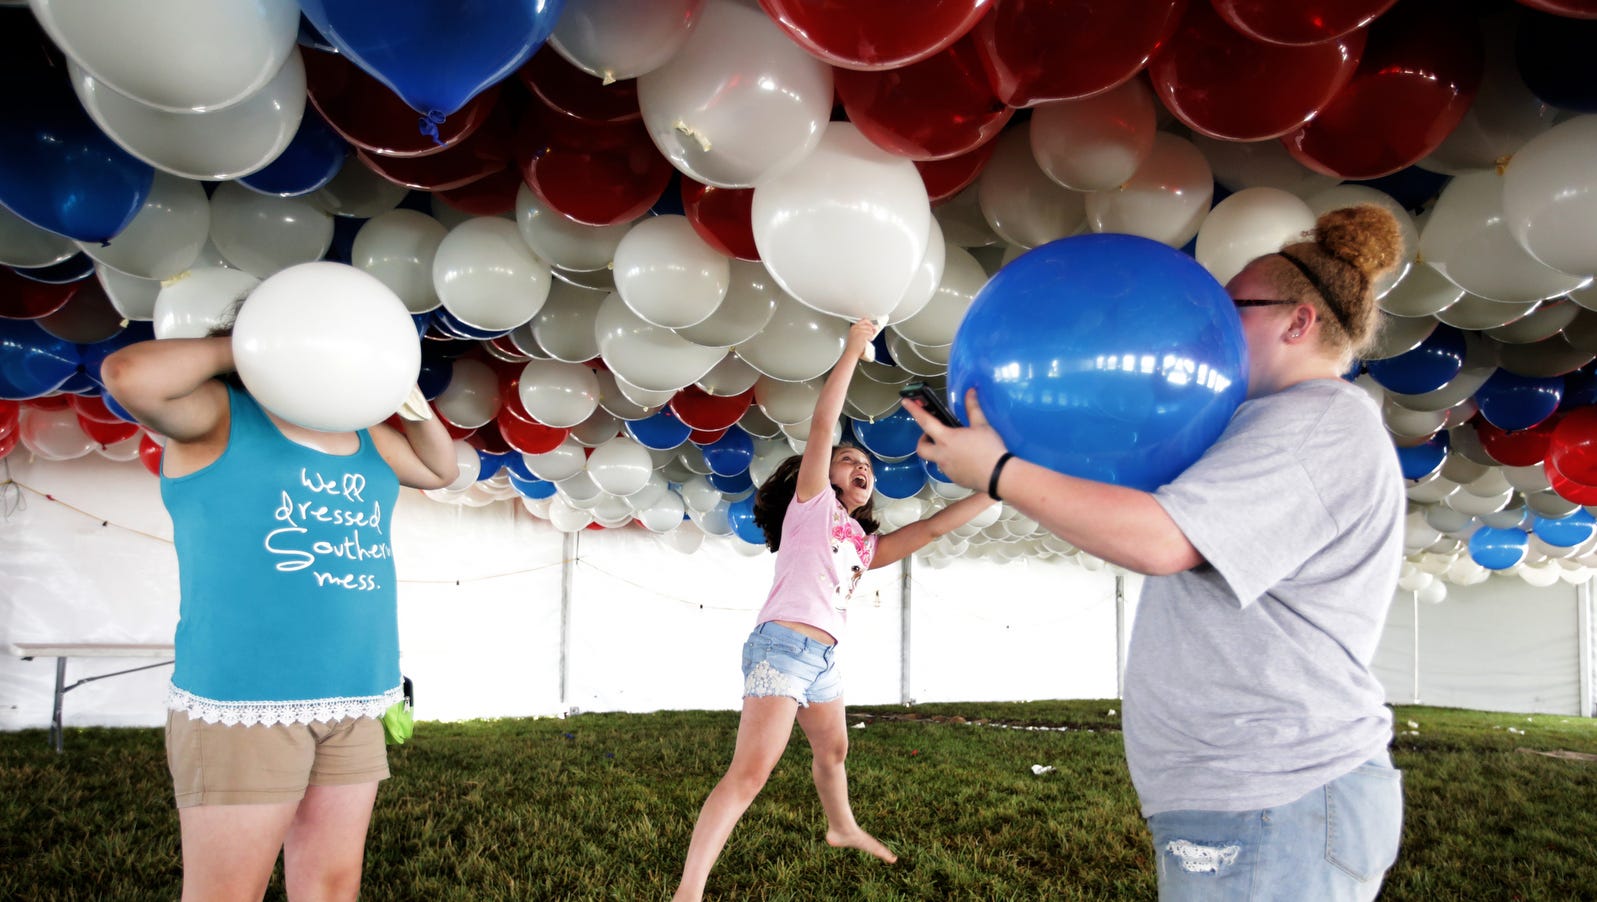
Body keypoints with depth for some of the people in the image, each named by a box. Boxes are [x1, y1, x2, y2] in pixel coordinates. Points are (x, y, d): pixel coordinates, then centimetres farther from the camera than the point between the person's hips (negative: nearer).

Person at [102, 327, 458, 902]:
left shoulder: (363, 437, 17)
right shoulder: (219, 416, -1)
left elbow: (441, 470, 29)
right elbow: (128, 373, -20)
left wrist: (413, 403, 12)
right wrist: (237, 350, -5)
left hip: (355, 703, 6)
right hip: (242, 701, -6)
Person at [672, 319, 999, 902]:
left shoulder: (864, 543, 21)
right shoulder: (811, 502, 4)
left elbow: (930, 529, 19)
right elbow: (822, 426, -6)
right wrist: (853, 351, -6)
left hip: (824, 657, 9)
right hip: (783, 644, -8)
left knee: (833, 751, 28)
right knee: (750, 773, -17)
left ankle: (842, 829, 53)